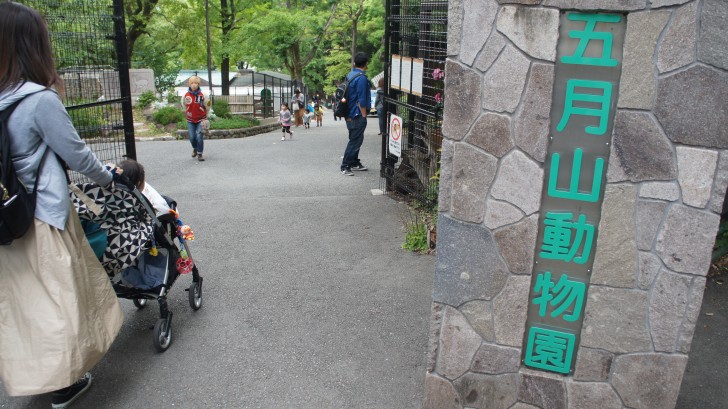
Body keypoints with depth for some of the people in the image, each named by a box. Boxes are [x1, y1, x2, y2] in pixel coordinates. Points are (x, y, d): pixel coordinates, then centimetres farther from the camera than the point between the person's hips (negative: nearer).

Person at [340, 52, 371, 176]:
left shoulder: (350, 75, 11)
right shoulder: (361, 78, -18)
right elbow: (361, 101, -20)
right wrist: (364, 116, -12)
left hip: (350, 115, 10)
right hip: (357, 116, -10)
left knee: (356, 139, 19)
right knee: (355, 141, -5)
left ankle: (355, 163, 28)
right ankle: (345, 167, -3)